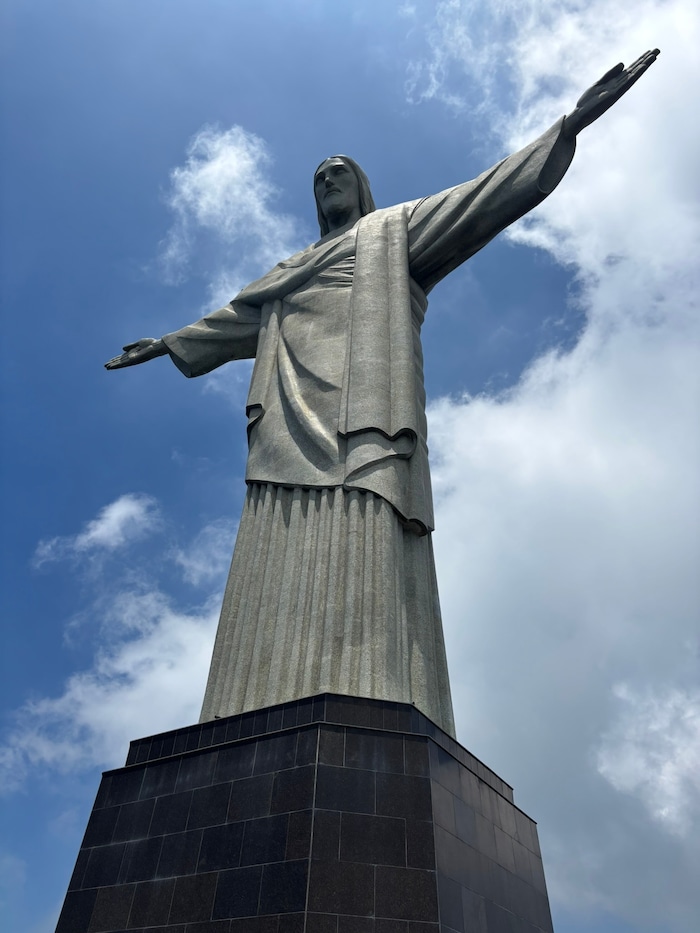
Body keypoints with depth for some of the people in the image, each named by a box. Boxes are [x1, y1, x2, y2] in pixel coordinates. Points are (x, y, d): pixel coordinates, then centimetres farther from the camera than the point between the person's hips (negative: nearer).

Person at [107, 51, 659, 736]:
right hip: (292, 422, 5)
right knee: (284, 572, -13)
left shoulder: (395, 230, 26)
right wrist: (166, 345, 55)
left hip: (362, 413, -4)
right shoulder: (291, 272, 39)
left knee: (358, 566, -23)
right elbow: (231, 321, 48)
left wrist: (570, 123, 10)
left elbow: (483, 196, 17)